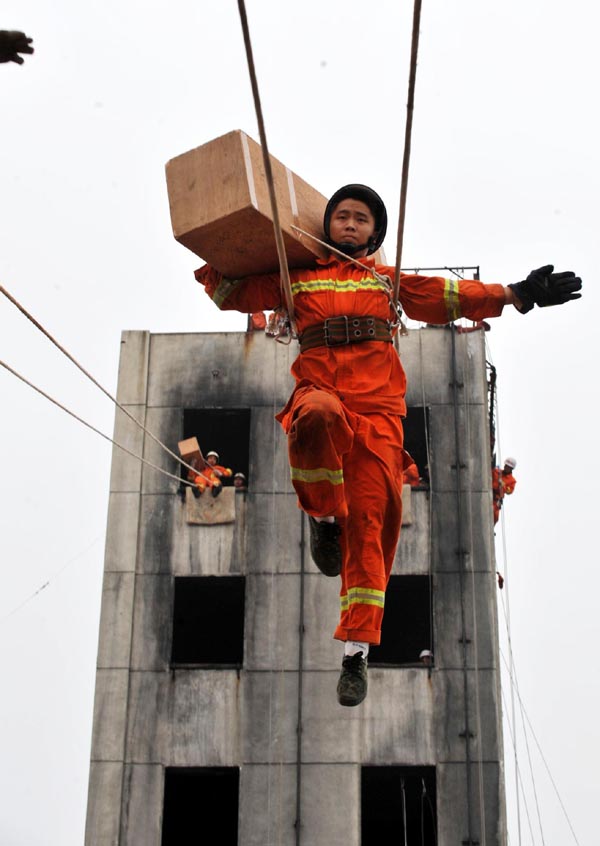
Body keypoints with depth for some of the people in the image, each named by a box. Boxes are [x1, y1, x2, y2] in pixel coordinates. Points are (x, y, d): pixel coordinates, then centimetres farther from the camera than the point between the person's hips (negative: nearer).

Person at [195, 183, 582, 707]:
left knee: (370, 525, -10)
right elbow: (236, 292, 27)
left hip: (378, 411, 1)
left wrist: (516, 294, 12)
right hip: (319, 392, -1)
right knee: (319, 417, -41)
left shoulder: (389, 281, 26)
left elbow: (448, 295, 19)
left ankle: (356, 652, -5)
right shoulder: (297, 280, 24)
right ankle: (324, 518, -15)